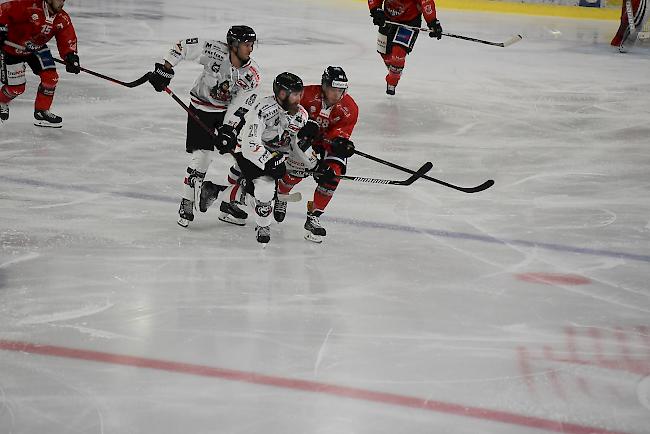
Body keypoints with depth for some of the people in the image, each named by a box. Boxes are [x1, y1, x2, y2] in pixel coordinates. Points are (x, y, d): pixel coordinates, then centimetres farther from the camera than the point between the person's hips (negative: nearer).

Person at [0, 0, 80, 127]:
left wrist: (71, 56, -31)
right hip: (12, 48, -6)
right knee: (17, 87, -4)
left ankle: (42, 112, 9)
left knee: (51, 77, -9)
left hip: (36, 48, 6)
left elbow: (67, 40, -15)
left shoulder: (63, 19, -12)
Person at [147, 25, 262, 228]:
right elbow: (183, 46, -17)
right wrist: (165, 69, -20)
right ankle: (187, 204, 4)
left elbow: (240, 105, -16)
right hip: (202, 107, -4)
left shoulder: (252, 74, -17)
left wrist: (227, 129, -22)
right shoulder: (215, 51, -26)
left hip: (229, 110, 4)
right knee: (201, 157, -11)